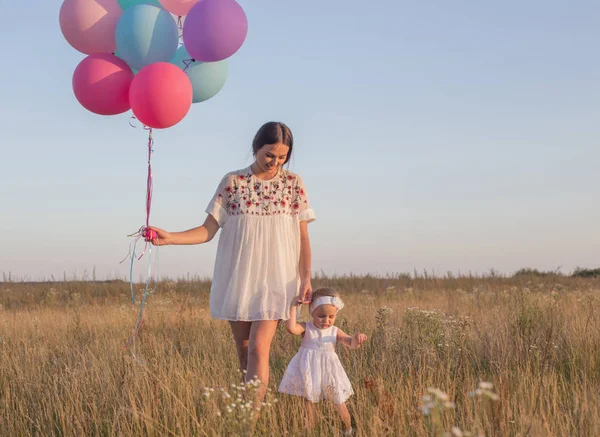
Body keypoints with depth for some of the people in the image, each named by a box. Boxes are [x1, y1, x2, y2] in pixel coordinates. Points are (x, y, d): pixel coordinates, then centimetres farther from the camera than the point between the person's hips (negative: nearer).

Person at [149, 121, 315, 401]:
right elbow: (208, 230, 0)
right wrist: (168, 238, -15)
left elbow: (303, 237, 3)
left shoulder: (293, 183, 2)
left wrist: (306, 277, -5)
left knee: (259, 348, -14)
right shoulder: (232, 182, 1)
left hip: (275, 279, -2)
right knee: (243, 350, 7)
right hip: (236, 278, 2)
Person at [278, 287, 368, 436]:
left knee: (339, 405, 6)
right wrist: (293, 306, -23)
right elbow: (291, 328, -24)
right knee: (307, 403, 1)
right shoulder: (306, 328, -5)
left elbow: (351, 344, -8)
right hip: (308, 371, -2)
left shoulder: (335, 331, 3)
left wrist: (356, 338, -32)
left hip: (328, 372, 2)